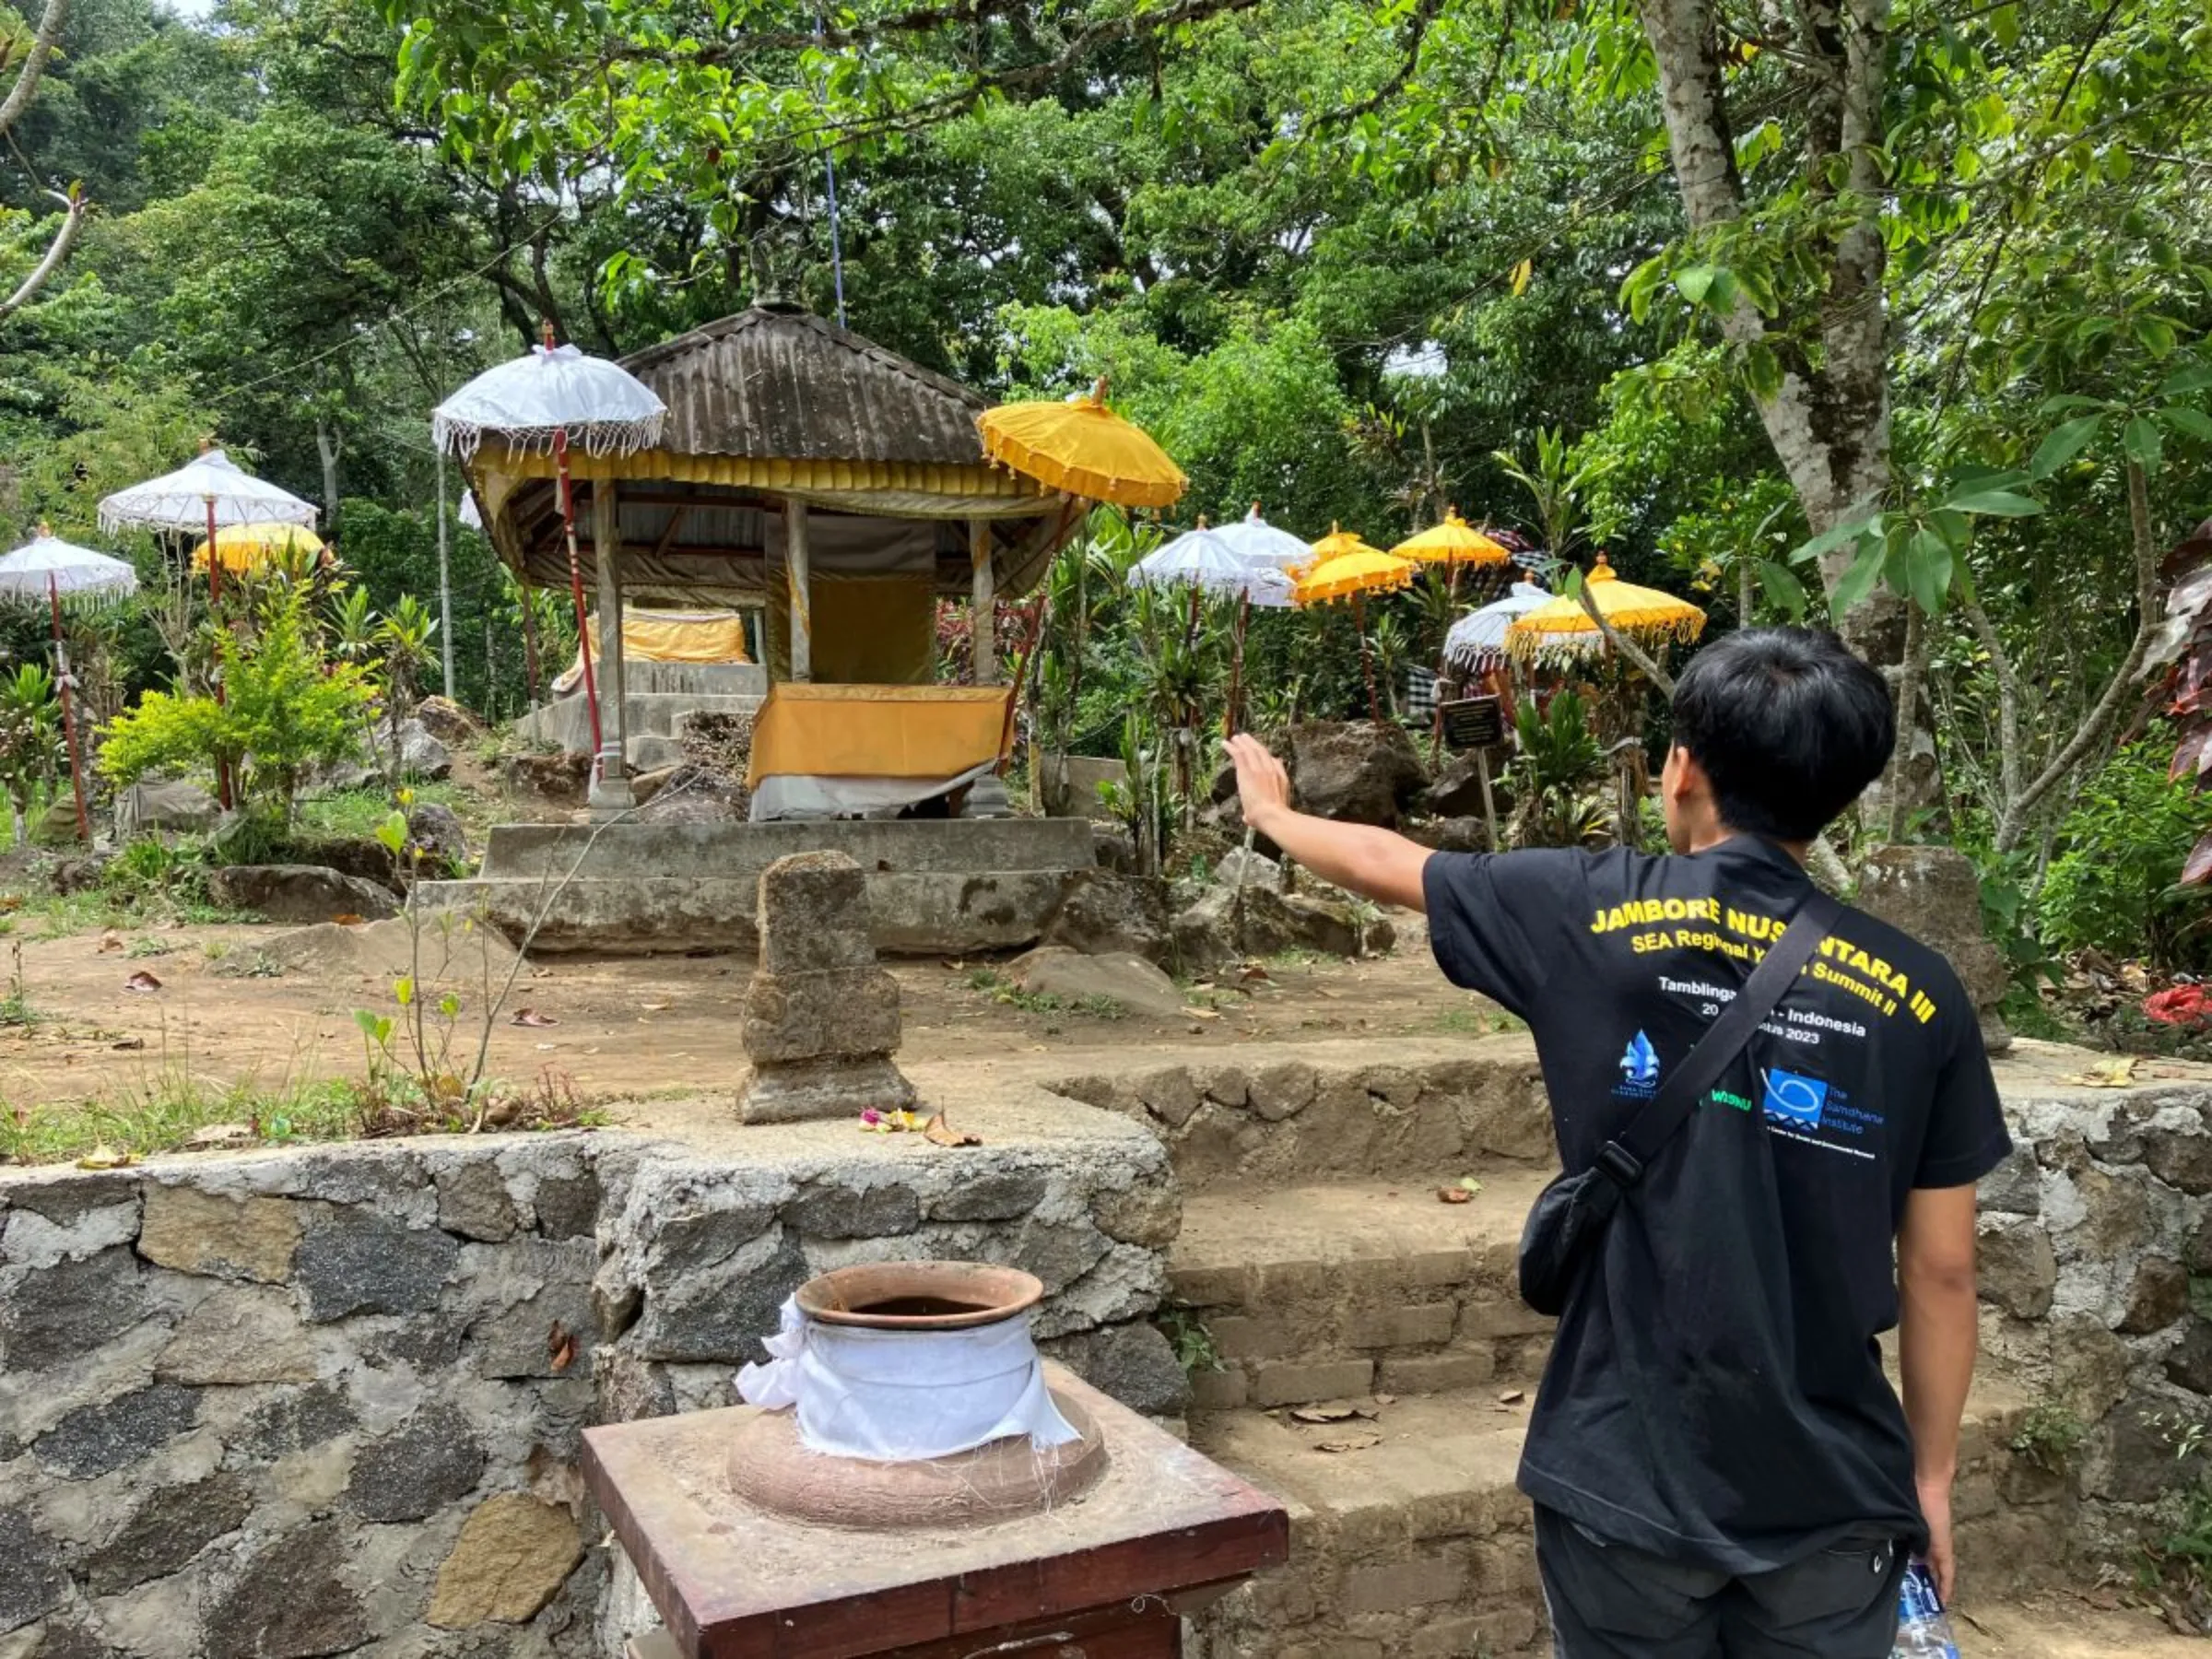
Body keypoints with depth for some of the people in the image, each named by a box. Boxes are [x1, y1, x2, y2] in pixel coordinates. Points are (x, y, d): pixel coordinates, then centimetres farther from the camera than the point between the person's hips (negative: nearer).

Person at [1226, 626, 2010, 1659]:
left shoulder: (1595, 916, -10)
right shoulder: (1916, 994, -6)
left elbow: (1387, 866, 7)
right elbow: (1941, 1270, -1)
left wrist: (1274, 816, 27)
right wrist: (1931, 1475, 13)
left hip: (1629, 1476, -1)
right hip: (1835, 1493, 2)